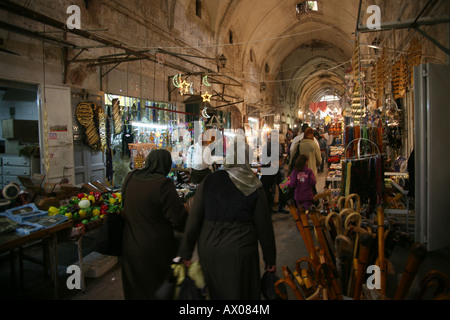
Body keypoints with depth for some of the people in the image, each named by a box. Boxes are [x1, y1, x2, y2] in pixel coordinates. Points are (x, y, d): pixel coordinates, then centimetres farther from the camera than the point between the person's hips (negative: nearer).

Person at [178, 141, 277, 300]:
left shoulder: (209, 181, -7)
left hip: (208, 250, 2)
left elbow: (194, 218, -6)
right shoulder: (255, 188, -10)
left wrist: (186, 252, 3)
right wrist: (270, 259, 6)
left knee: (217, 292, 22)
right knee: (241, 292, 17)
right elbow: (264, 227, -6)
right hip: (240, 251, -2)